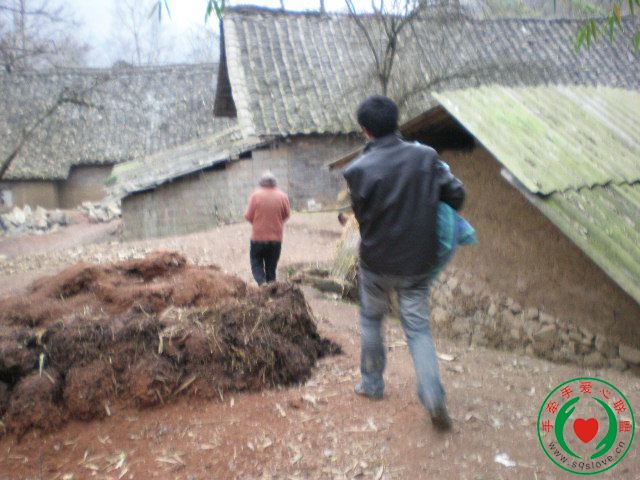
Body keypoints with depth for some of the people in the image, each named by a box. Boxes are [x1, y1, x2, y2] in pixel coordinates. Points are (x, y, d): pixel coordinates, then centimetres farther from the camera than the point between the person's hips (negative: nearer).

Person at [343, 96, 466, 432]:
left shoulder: (358, 170, -15)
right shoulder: (426, 156, -9)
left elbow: (361, 216, -3)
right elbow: (456, 194, -5)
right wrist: (436, 219, 13)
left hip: (377, 262, -1)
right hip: (419, 262, 2)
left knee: (371, 321, 22)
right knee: (418, 328, 12)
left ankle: (371, 383, 34)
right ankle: (433, 397, -1)